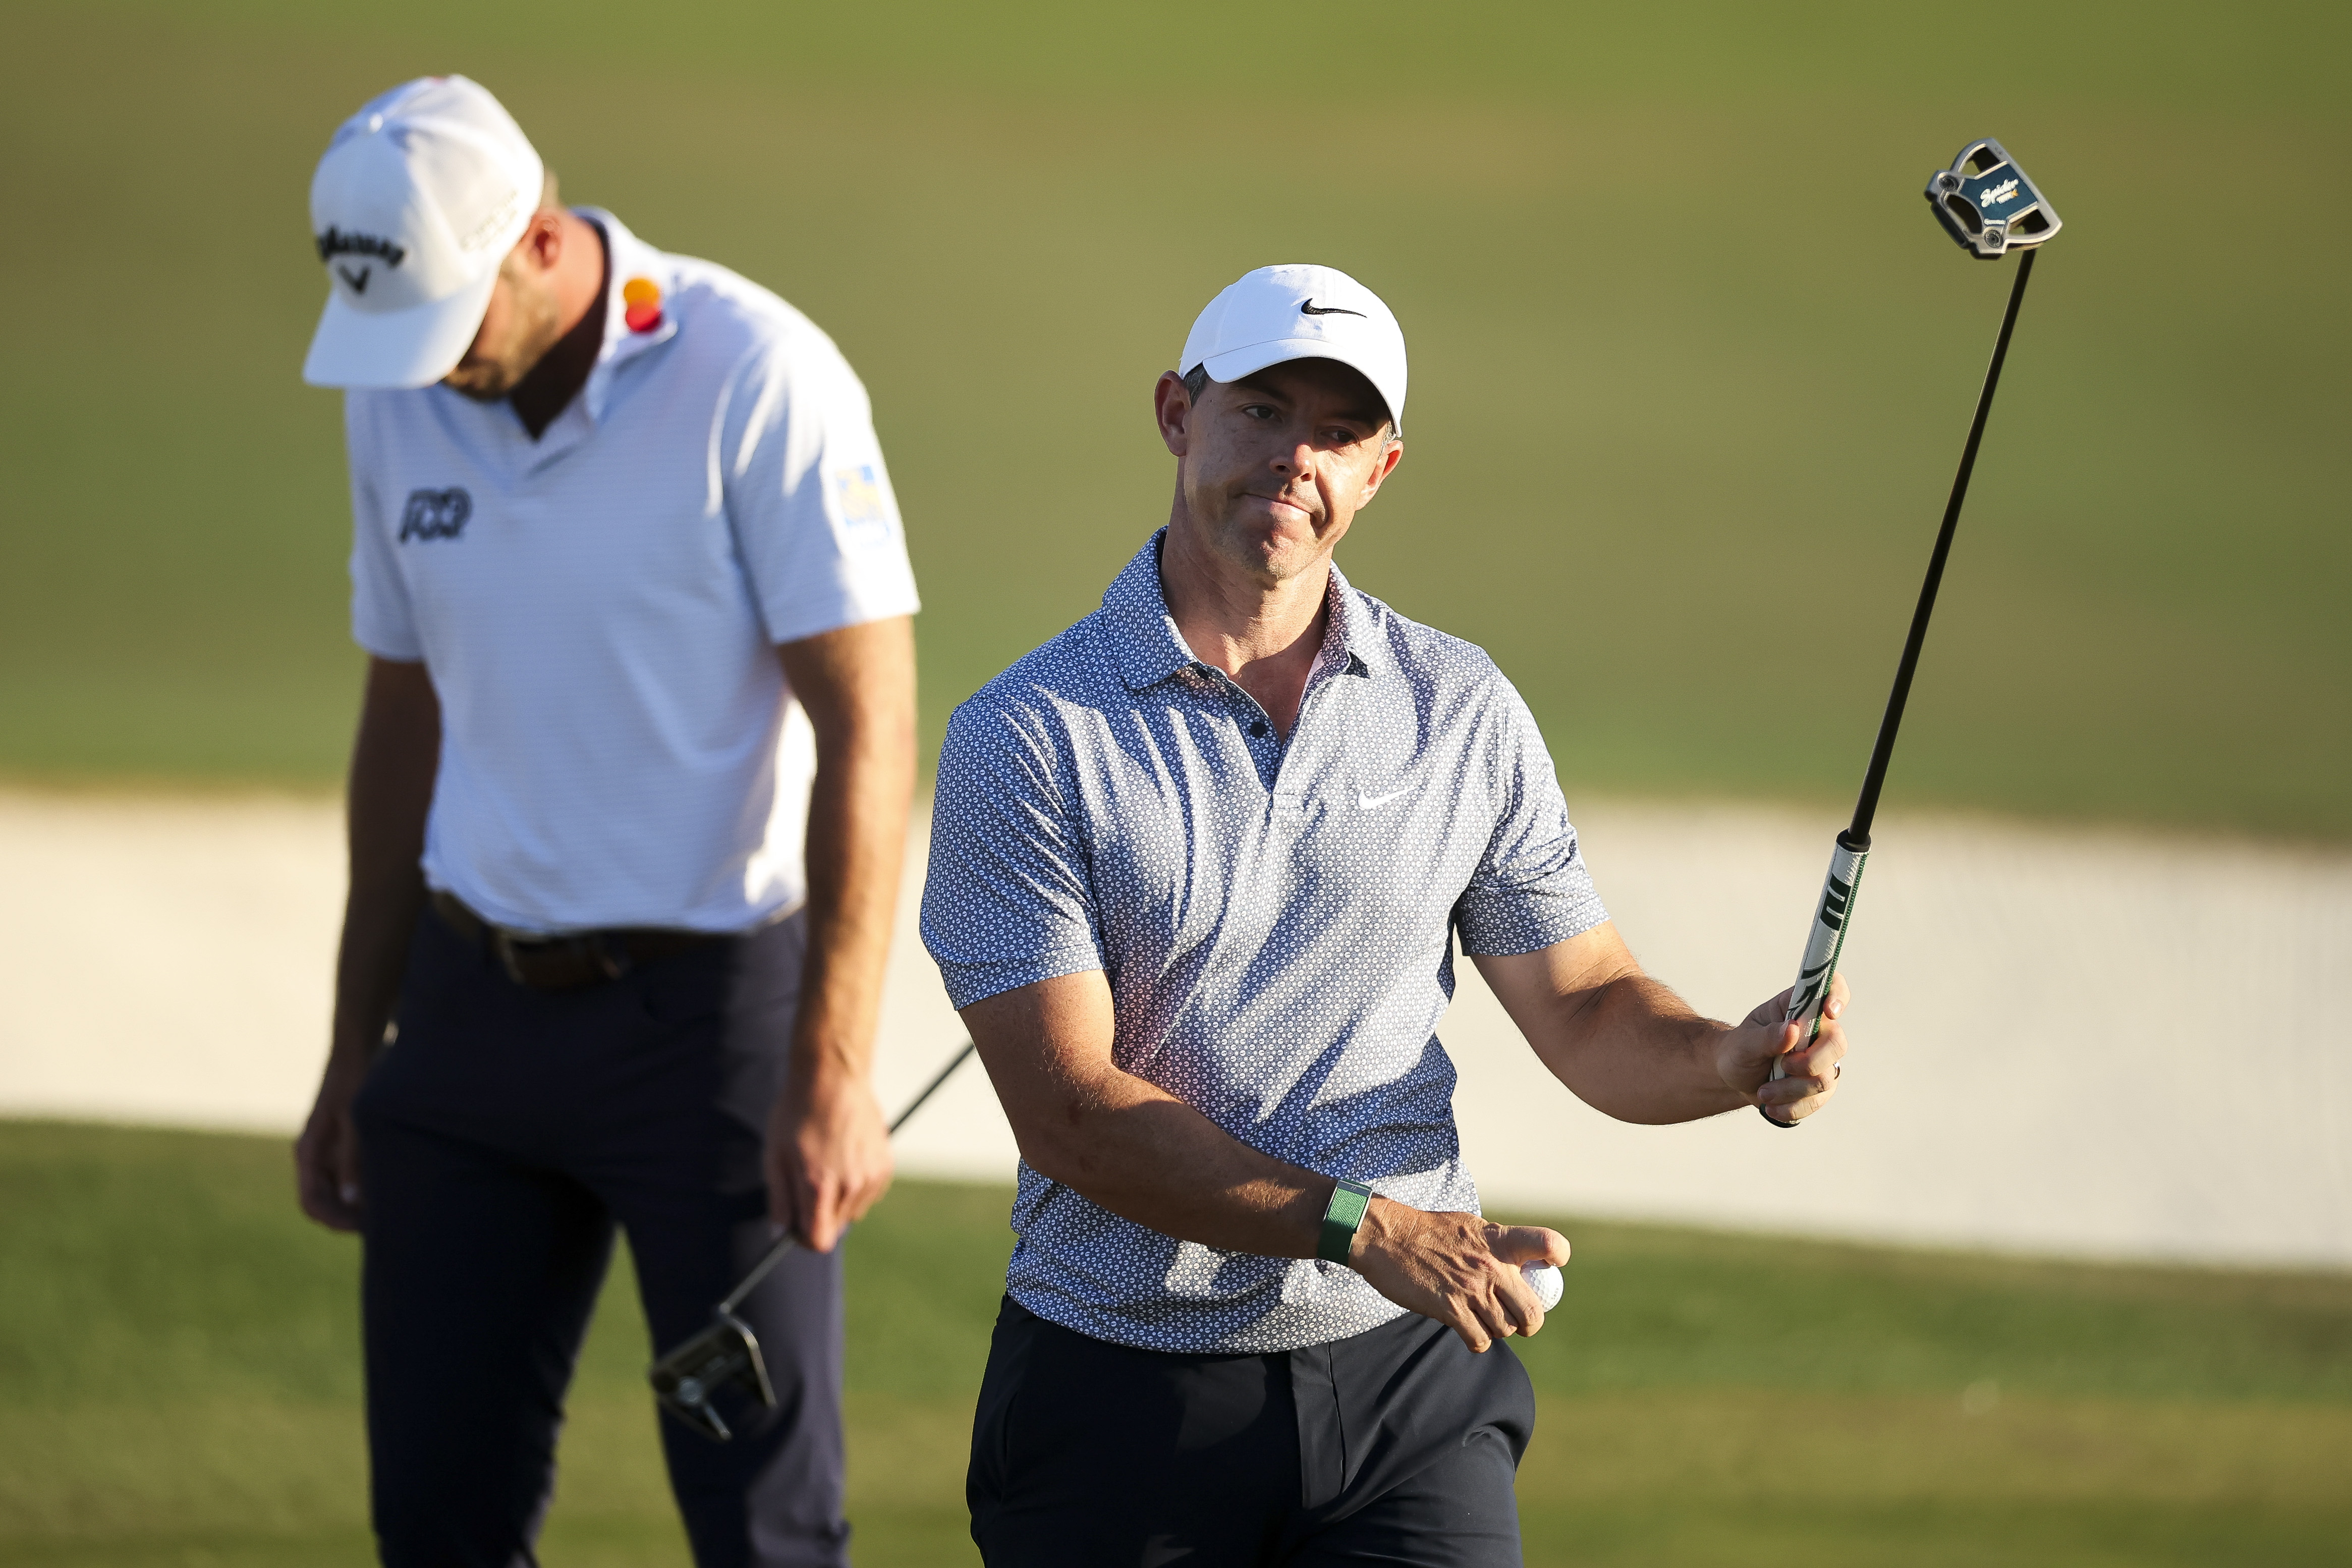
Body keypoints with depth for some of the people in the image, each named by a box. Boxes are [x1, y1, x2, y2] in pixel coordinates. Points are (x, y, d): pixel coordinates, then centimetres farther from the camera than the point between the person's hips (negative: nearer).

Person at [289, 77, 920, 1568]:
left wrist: (833, 1071, -21)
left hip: (711, 1001, -6)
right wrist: (357, 1050, 17)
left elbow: (867, 729, -16)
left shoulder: (755, 380, -14)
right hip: (479, 1000, 6)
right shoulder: (400, 400, 4)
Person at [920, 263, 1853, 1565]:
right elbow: (1072, 1107, -12)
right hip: (1124, 1394, -2)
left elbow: (1586, 1008, 11)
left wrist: (1736, 1060, -13)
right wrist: (1361, 1226, -21)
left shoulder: (1463, 710, 8)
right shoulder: (1026, 738, -5)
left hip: (1408, 1368, 2)